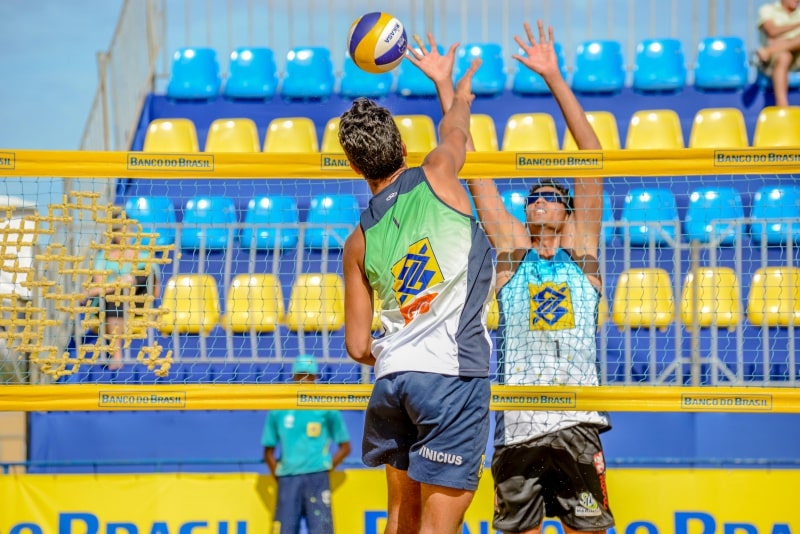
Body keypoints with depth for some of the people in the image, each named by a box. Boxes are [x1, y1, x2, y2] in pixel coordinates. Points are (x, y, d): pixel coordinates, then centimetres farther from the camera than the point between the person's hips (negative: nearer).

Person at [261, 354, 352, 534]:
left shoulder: (326, 408, 4)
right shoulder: (278, 410, 9)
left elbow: (345, 447, 9)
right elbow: (268, 452, 14)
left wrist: (326, 467, -1)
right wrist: (279, 475, 3)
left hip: (317, 480, -2)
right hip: (287, 480, 2)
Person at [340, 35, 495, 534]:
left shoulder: (359, 242, 11)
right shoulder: (436, 177, 1)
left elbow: (358, 346, 13)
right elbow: (454, 130, 26)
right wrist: (459, 96, 48)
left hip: (392, 376, 5)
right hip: (452, 373, -5)